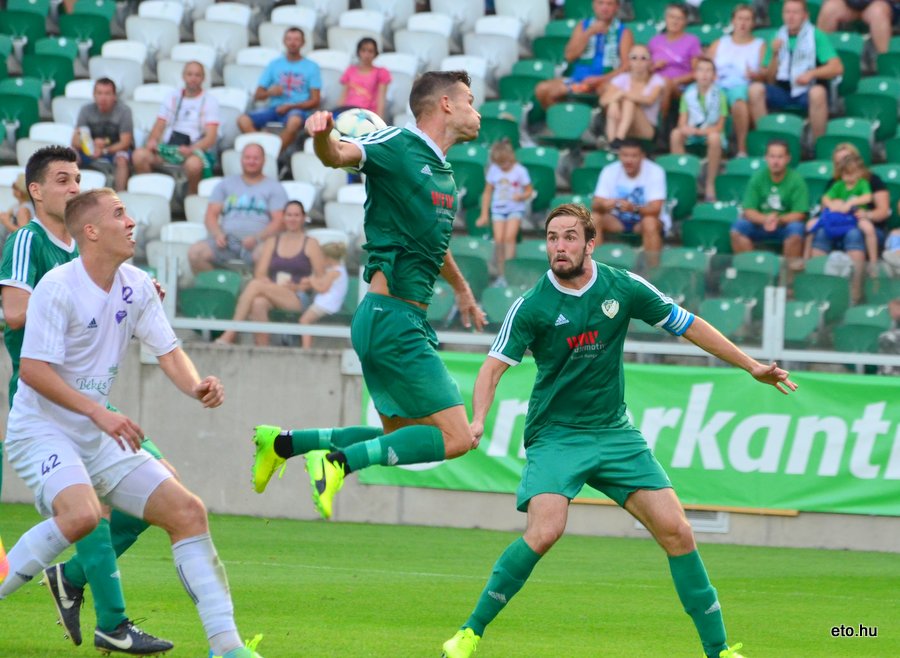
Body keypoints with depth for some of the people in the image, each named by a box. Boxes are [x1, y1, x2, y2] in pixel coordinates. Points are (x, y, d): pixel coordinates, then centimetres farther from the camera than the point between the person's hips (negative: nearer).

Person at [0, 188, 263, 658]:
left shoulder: (137, 287, 4)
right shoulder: (58, 287, -17)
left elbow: (167, 351, 6)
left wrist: (196, 387, -16)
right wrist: (99, 412, -28)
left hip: (100, 437, 8)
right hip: (41, 429, -8)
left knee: (187, 512, -1)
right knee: (81, 514, -35)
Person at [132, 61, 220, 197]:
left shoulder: (209, 101, 4)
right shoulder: (173, 97, 18)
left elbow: (211, 137, -6)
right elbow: (159, 126, 14)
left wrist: (191, 149, -25)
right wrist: (152, 140, -10)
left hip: (197, 150, -4)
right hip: (168, 149, 4)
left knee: (193, 163, -40)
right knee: (139, 155, -26)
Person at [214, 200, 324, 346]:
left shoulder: (311, 244, 12)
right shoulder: (272, 243, 21)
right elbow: (259, 274, 11)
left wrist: (297, 287, -10)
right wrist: (276, 285, -9)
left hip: (299, 299, -3)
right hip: (273, 295, 3)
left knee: (255, 285, -30)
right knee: (257, 303, -37)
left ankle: (229, 335, -37)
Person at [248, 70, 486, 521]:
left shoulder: (442, 172, 17)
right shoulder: (399, 145, -10)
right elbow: (338, 155, -29)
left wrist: (461, 289, 50)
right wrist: (323, 136, -52)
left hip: (407, 320, 10)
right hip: (392, 318, -10)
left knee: (401, 438, 15)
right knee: (455, 436, -12)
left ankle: (282, 442, 17)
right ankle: (339, 462, -13)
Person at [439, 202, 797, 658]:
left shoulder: (623, 287, -2)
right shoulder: (532, 306, -9)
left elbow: (687, 325, 8)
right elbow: (494, 367, -10)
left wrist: (752, 367, 10)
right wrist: (478, 419, -29)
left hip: (615, 432, 3)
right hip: (555, 435, -3)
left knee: (675, 530, -6)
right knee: (545, 531, -26)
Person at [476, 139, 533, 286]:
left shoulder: (520, 171, -10)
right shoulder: (493, 170, -1)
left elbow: (529, 190, -1)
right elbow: (487, 192, 9)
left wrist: (521, 196, -24)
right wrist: (484, 214, 8)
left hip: (515, 208, -3)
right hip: (498, 208, 3)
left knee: (509, 237, -20)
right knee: (499, 240, -7)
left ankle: (509, 269, -17)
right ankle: (500, 275, 0)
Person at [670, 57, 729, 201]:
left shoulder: (719, 95, -6)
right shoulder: (688, 94, 2)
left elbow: (719, 127, -10)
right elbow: (682, 123, -1)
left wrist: (698, 131, -23)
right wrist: (685, 128, -26)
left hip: (711, 132, -3)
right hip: (692, 136, 3)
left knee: (714, 137, -37)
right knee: (675, 134, -28)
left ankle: (710, 184, -27)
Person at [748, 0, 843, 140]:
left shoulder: (816, 36, 1)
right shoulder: (779, 38, 11)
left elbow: (837, 68, -10)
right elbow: (770, 80, 8)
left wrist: (812, 73, -24)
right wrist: (774, 55, -7)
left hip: (806, 93, -3)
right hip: (782, 93, 3)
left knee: (818, 92, -37)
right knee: (756, 89, -24)